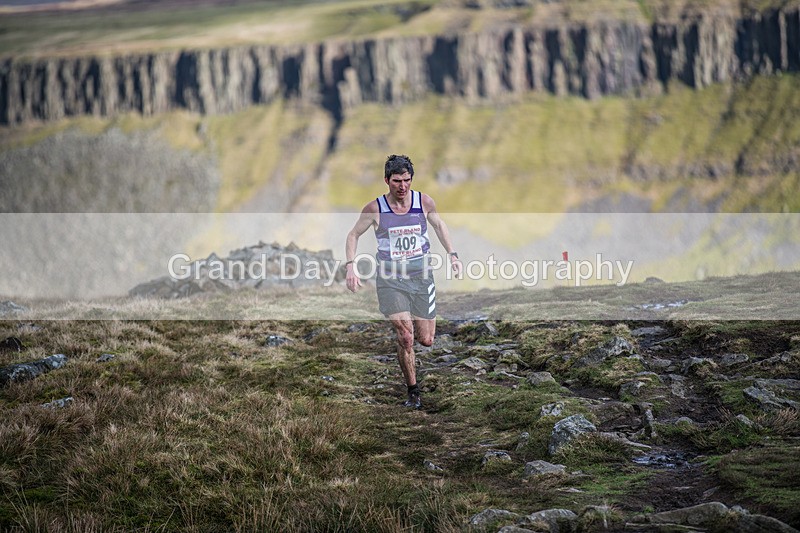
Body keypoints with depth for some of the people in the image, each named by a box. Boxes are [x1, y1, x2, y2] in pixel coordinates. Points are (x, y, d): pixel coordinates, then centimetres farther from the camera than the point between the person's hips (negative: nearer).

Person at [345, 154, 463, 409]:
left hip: (421, 276, 3)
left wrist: (452, 255, 9)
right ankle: (413, 392, 2)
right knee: (405, 338, -15)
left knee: (426, 340, 4)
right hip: (390, 279, -3)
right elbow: (353, 235, 7)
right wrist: (350, 267, -4)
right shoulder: (375, 209, -8)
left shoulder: (424, 202, -3)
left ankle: (407, 326, 41)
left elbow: (439, 225, 17)